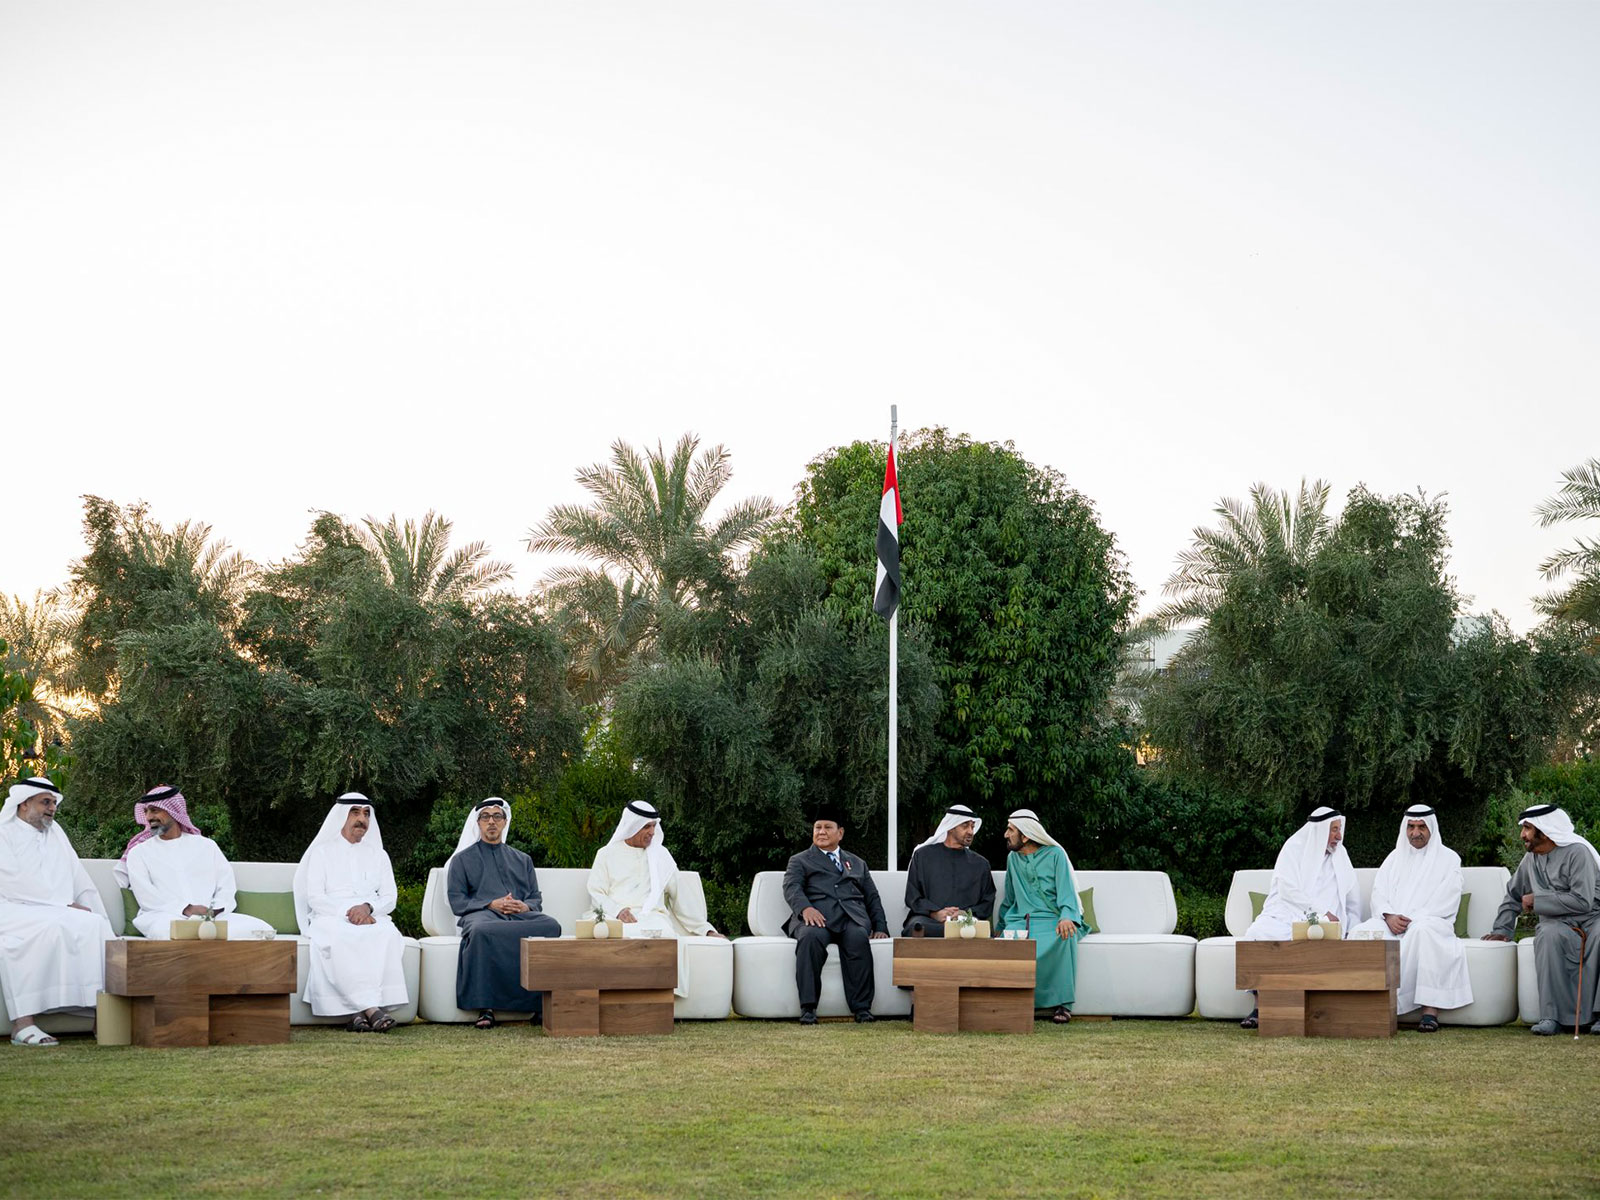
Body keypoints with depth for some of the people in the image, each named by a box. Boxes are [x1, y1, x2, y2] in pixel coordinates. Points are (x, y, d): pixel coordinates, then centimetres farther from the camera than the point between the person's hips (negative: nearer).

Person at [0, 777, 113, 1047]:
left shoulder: (55, 833, 23)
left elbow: (82, 883, 21)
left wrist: (100, 918, 8)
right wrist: (65, 905, -12)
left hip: (56, 914, 6)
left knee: (95, 925, -23)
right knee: (45, 928, -37)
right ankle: (23, 1023, -40)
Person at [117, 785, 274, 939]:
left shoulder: (207, 846, 24)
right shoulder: (139, 852, 17)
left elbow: (227, 887, 16)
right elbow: (146, 896, 2)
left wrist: (214, 910, -7)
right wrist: (186, 909, -14)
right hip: (164, 916, -3)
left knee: (261, 928, -26)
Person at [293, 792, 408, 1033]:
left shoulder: (378, 855, 23)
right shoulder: (322, 852, 15)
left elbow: (390, 898, 12)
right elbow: (315, 898, 2)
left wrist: (367, 907, -12)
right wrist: (347, 913, -14)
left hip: (372, 917, 2)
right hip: (331, 918, -2)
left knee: (387, 936, -35)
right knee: (341, 939, -39)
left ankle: (359, 1011, -43)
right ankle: (371, 1009, -48)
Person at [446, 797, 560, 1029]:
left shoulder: (522, 860, 31)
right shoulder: (463, 859, 22)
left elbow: (536, 898, 21)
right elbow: (457, 902, 9)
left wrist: (525, 906, -5)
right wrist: (491, 904, -8)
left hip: (521, 915, 2)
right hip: (481, 914, -2)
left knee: (551, 925, -34)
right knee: (481, 930, -42)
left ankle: (541, 1004, -36)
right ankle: (485, 1008, -42)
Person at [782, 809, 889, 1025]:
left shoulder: (857, 863, 32)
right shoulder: (800, 861, 22)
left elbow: (873, 898, 27)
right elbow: (791, 888, 3)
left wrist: (880, 928, 9)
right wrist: (805, 908, -20)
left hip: (852, 916, 2)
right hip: (816, 915, -2)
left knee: (858, 938, -35)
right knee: (810, 937, -38)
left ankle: (862, 1007, -35)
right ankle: (808, 1008, -37)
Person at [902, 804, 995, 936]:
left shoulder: (980, 863, 21)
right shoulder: (923, 855, 16)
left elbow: (987, 904, 16)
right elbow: (912, 897, 9)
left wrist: (966, 913, -7)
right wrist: (935, 913, -10)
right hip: (927, 919, -1)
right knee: (916, 926, -40)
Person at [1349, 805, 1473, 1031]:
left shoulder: (1448, 858, 9)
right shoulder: (1395, 857, 23)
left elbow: (1447, 902, -4)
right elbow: (1378, 892, 12)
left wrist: (1411, 919, -14)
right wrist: (1389, 917, -10)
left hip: (1429, 921, -4)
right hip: (1392, 922, 4)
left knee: (1422, 931, -41)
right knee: (1361, 932, -27)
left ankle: (1430, 1010, -44)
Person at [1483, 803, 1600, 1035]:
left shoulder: (1577, 852, -11)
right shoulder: (1531, 859, 12)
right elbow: (1513, 895, 28)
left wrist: (1537, 901, -13)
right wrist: (1502, 929, 17)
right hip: (1559, 923, 4)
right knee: (1548, 935, -33)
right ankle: (1552, 1016, -36)